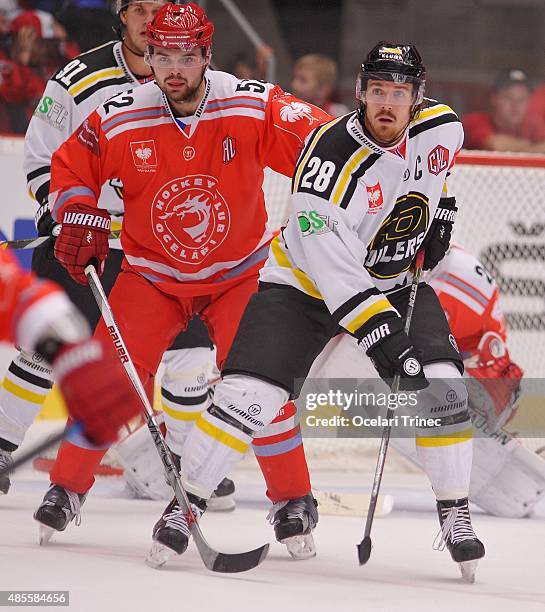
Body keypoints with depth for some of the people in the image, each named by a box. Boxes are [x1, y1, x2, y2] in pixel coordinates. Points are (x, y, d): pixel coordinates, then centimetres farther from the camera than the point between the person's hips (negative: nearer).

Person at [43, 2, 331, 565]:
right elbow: (70, 166, 2)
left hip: (238, 274, -1)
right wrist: (78, 216, -13)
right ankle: (66, 489, 9)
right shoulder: (118, 119, -15)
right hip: (152, 272, 1)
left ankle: (295, 498, 7)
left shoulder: (254, 108, -19)